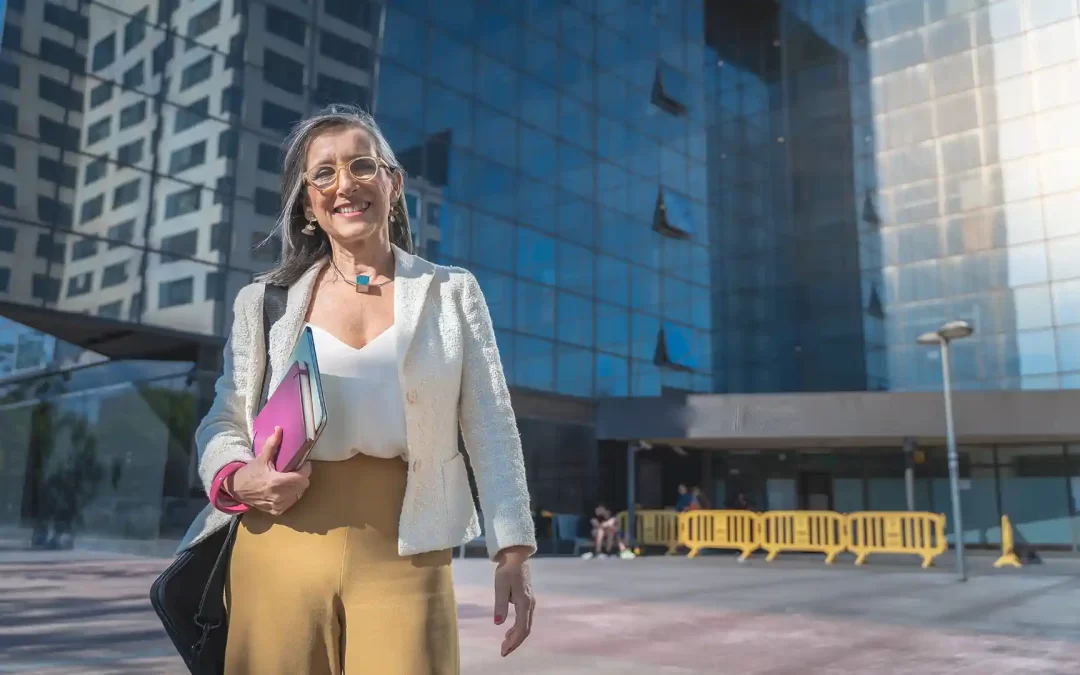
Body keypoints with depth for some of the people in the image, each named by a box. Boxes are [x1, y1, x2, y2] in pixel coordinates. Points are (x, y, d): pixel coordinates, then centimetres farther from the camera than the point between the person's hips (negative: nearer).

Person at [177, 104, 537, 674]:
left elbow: (490, 428, 3)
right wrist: (236, 480, -10)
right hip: (283, 547, 2)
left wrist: (512, 551, -3)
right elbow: (223, 421, 12)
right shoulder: (264, 301, 8)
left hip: (404, 555, -1)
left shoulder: (451, 292, 6)